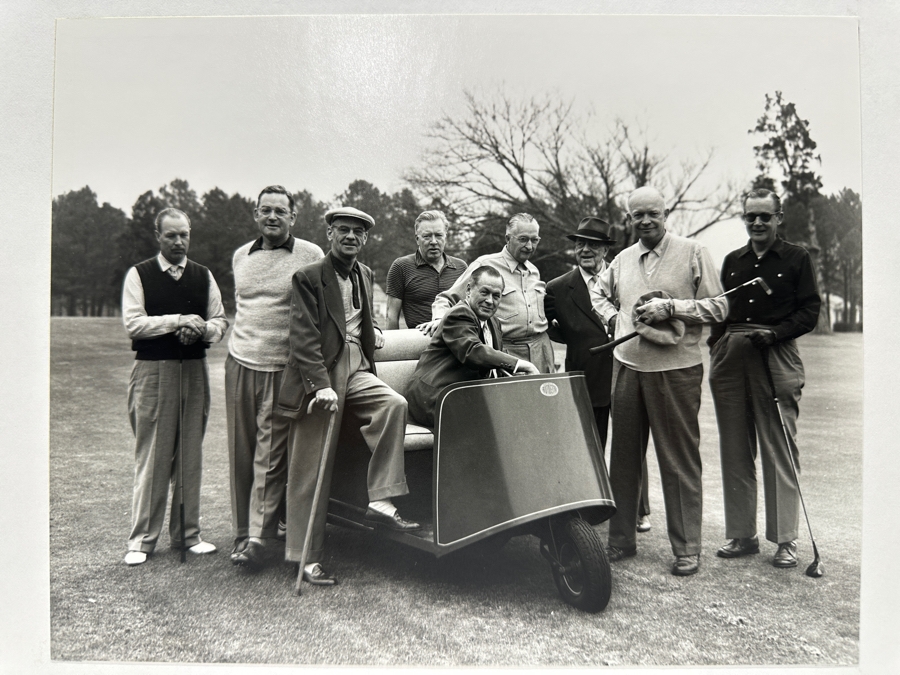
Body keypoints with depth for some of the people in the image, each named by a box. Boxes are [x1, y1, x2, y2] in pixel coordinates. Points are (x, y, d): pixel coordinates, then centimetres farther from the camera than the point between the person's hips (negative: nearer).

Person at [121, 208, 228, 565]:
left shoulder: (203, 276, 13)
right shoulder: (139, 275, 2)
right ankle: (142, 539, 9)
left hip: (194, 371, 4)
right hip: (153, 371, -3)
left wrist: (201, 329, -9)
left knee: (191, 454, 8)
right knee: (152, 456, -2)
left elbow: (220, 322, 12)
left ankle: (187, 533, 19)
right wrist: (178, 321, -15)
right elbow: (133, 323, -8)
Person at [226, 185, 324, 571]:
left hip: (283, 369, -4)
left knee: (271, 457, -3)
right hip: (240, 363, 5)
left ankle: (257, 538, 3)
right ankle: (241, 532, 21)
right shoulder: (241, 256, 14)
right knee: (240, 454, 8)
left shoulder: (311, 257, -2)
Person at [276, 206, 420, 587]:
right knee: (310, 472, 0)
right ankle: (307, 558, 11)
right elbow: (304, 337, -14)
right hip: (320, 374, -5)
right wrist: (321, 385, -23)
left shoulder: (364, 275, 16)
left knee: (394, 404, -24)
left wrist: (373, 334, 10)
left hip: (356, 370, 6)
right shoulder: (309, 277, -5)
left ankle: (380, 501, -16)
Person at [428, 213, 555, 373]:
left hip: (541, 348, 6)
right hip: (506, 351, -5)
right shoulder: (485, 265, -3)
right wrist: (439, 319, -20)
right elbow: (446, 299, 1)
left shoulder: (534, 271, 16)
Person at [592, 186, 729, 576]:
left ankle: (687, 548, 14)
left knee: (680, 460, 1)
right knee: (623, 457, 10)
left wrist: (670, 307, -14)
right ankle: (620, 539, 23)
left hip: (676, 369, -4)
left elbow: (719, 307, -3)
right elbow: (601, 296, 28)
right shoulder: (622, 260, 13)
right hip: (628, 367, 5)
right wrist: (616, 316, 8)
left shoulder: (692, 253, 0)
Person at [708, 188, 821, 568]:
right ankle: (741, 534, 16)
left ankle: (786, 540, 8)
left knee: (780, 450, -2)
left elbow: (810, 311, 1)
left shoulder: (796, 259, 7)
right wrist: (716, 349, 5)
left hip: (777, 359, -4)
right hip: (731, 358, 4)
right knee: (735, 451, 6)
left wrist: (775, 332, -14)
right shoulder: (732, 261, 19)